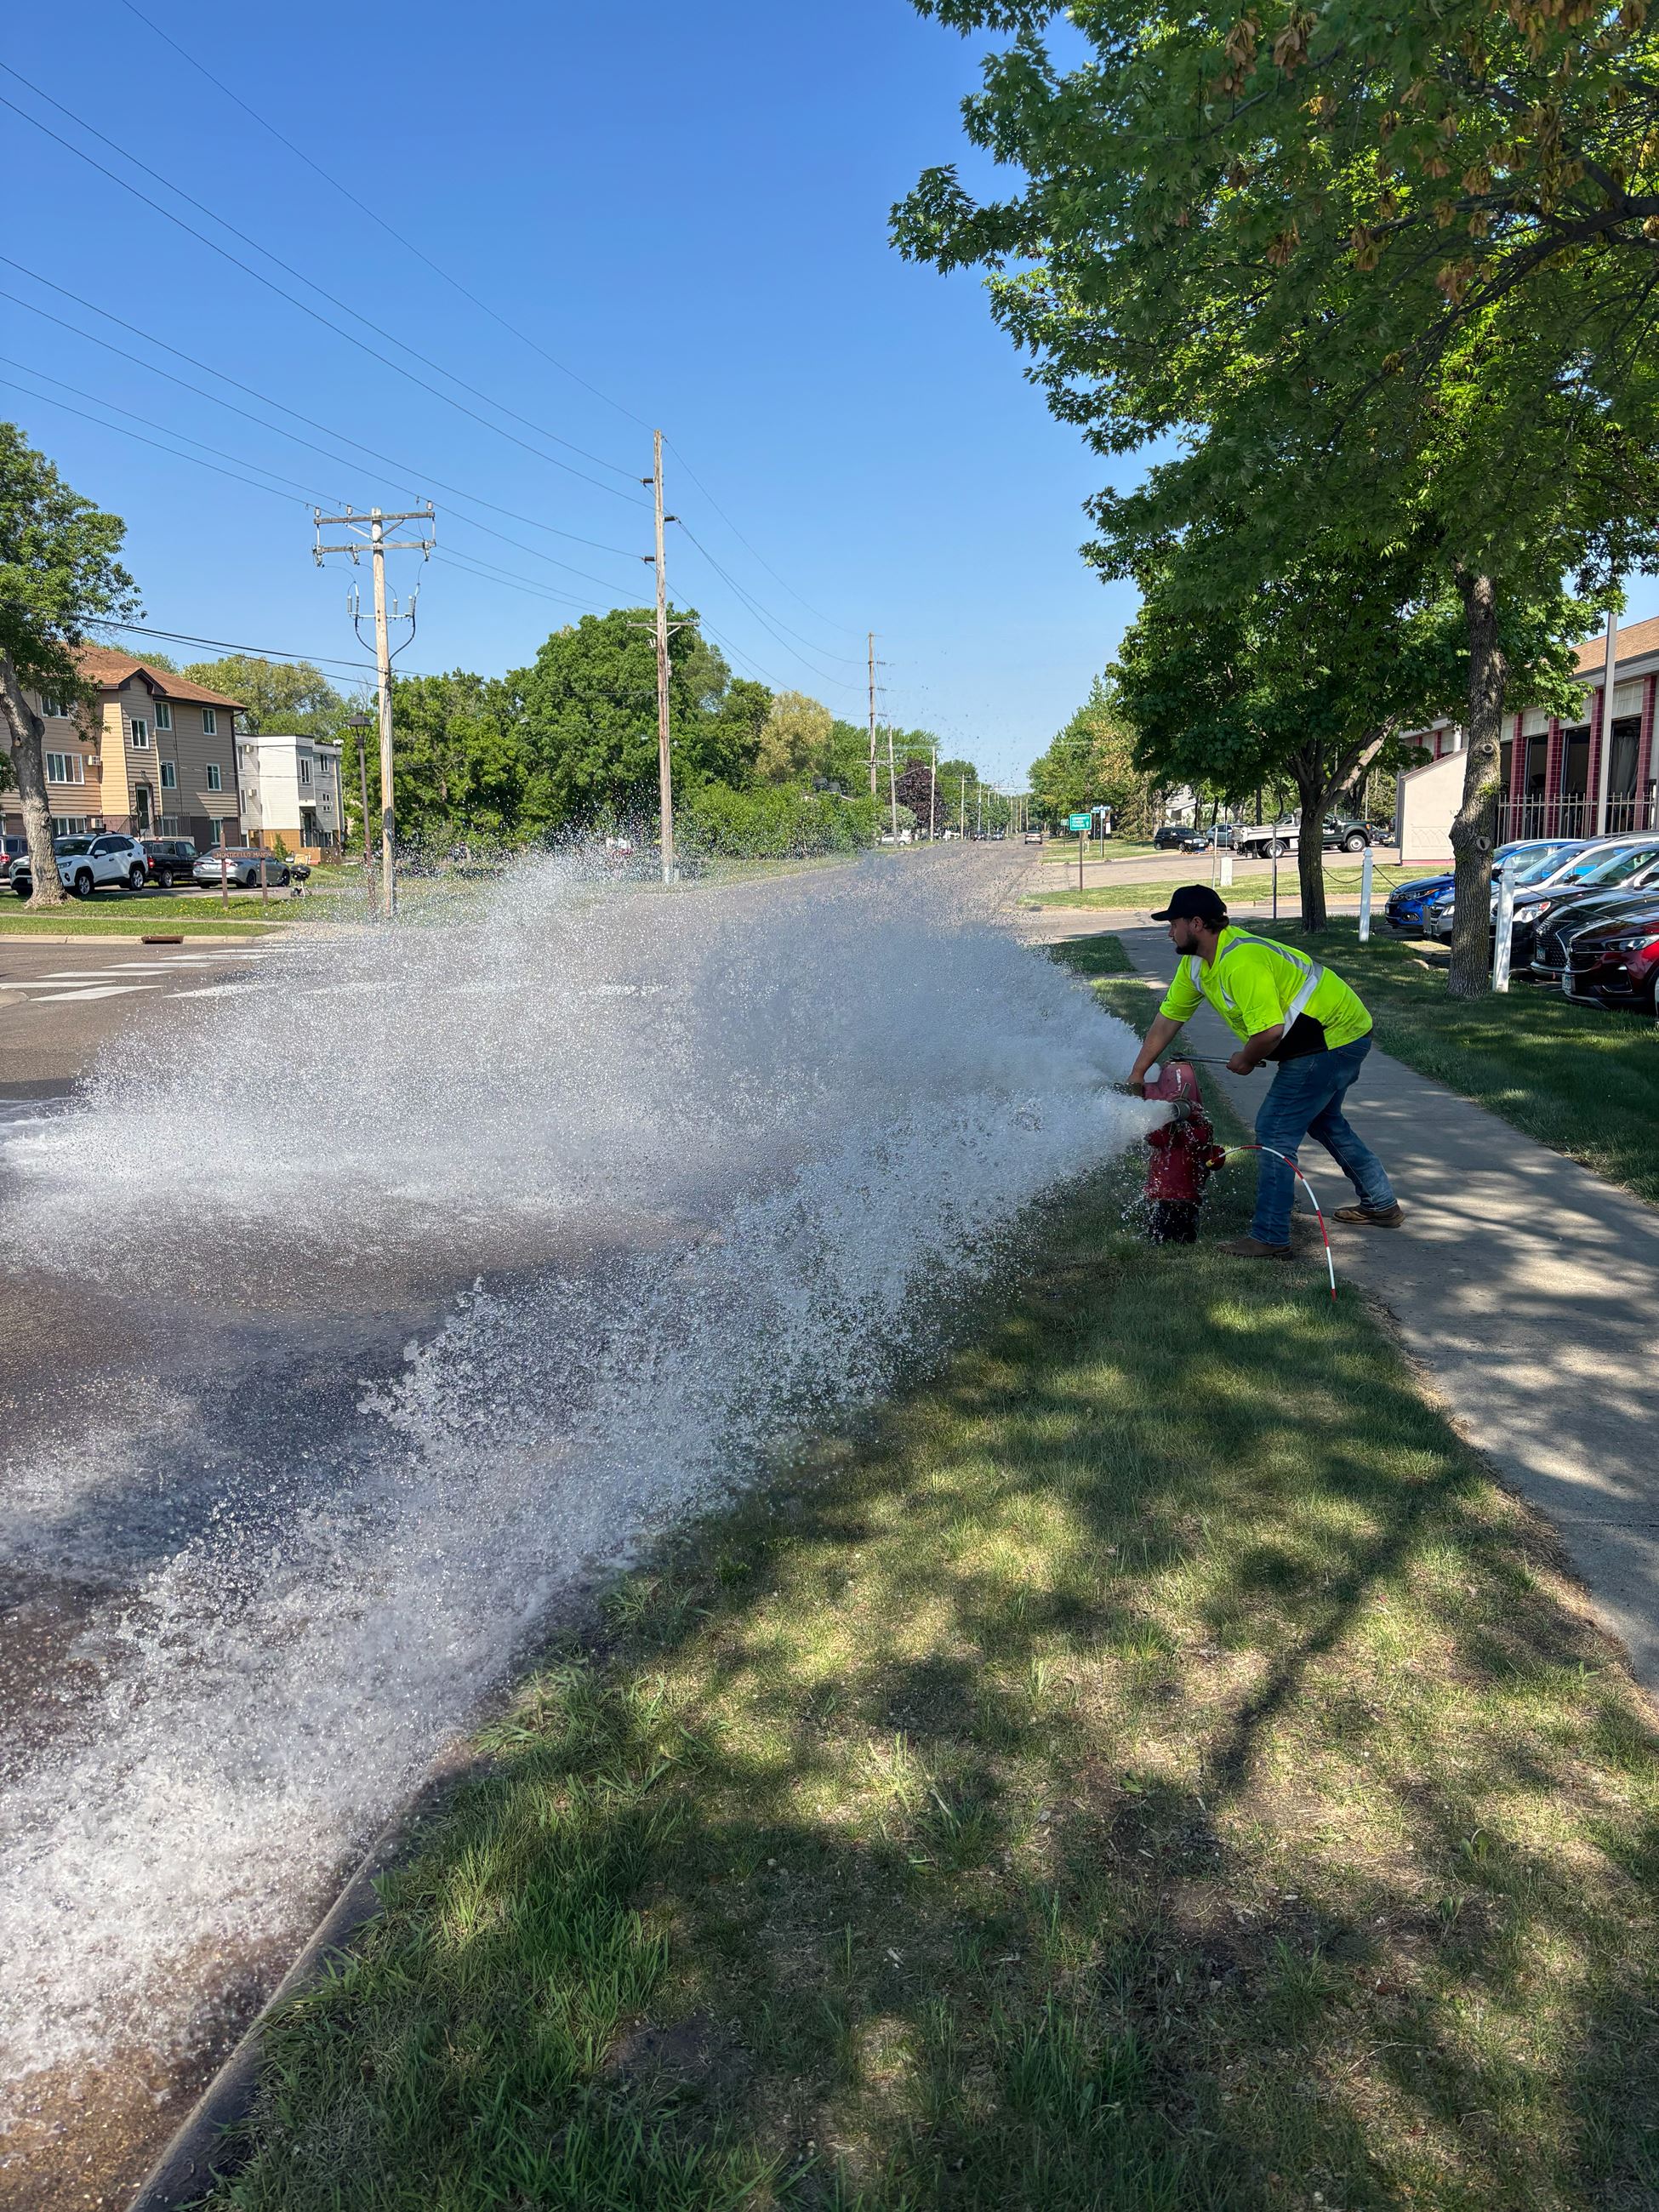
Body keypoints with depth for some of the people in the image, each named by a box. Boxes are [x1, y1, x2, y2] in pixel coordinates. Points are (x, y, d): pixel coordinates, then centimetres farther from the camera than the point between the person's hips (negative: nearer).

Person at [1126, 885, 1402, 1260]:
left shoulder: (1242, 962, -29)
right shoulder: (1196, 963, 3)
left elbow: (1269, 1031, -33)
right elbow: (1169, 1017, 11)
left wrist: (1246, 1060, -12)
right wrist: (1138, 1073, 12)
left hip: (1333, 1038, -11)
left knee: (1275, 1130, -10)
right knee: (1322, 1121, 27)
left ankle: (1270, 1238, -4)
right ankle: (1381, 1205, 42)